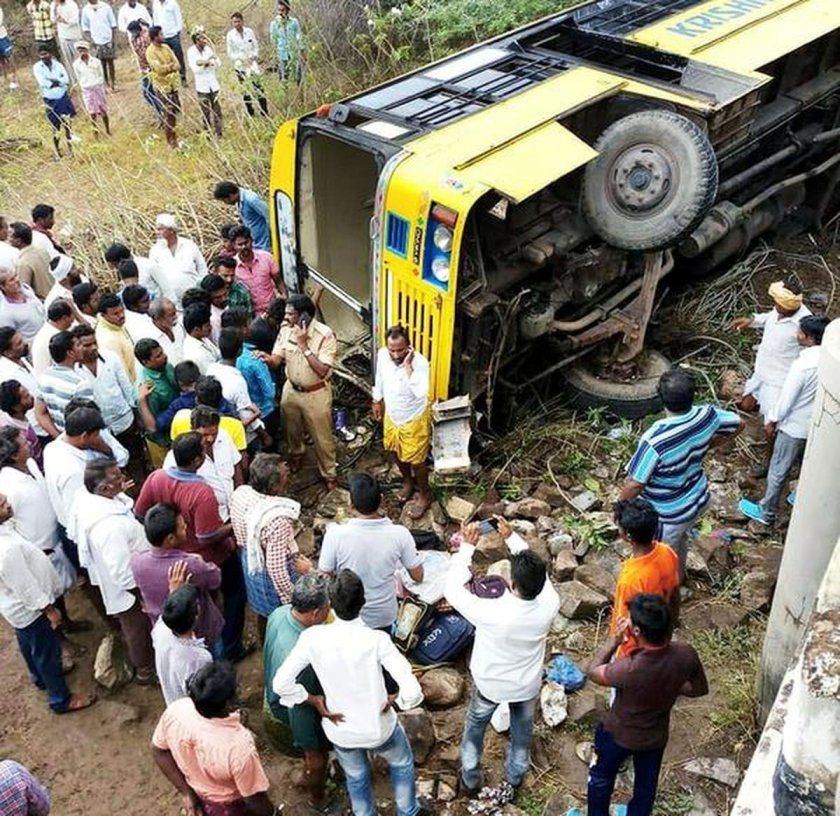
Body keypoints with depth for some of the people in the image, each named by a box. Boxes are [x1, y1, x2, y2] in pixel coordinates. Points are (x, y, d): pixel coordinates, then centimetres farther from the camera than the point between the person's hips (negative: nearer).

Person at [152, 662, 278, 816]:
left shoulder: (175, 712, -27)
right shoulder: (239, 746, -41)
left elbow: (158, 751, -8)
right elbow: (254, 800, -25)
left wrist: (185, 792, -1)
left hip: (198, 796, 5)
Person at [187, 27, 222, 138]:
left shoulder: (208, 49, 3)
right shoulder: (191, 51, -7)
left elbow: (218, 64, 2)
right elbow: (195, 69, -15)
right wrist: (207, 62, -19)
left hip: (213, 84, 3)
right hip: (202, 86, -3)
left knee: (217, 110, 4)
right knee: (206, 112, 4)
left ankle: (219, 133, 13)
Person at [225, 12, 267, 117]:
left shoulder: (249, 32, 1)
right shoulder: (230, 35, -4)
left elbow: (256, 46, 6)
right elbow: (230, 53, -2)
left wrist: (254, 56, -12)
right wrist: (241, 59, -16)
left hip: (253, 65, 1)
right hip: (240, 67, -1)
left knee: (259, 89, 1)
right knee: (246, 93, 7)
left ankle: (265, 114, 9)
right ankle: (250, 114, 18)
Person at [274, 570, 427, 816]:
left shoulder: (313, 637, -25)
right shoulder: (377, 640, -30)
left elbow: (281, 684, -21)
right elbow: (412, 692, -32)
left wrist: (314, 701, -6)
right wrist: (395, 699, -11)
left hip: (340, 730, 1)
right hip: (379, 727, -1)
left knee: (356, 778, 32)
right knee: (402, 763, 32)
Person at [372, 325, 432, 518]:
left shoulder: (419, 362, -33)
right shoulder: (382, 355, -16)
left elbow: (420, 393, -45)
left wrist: (408, 366, -44)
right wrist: (377, 401, 14)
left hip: (414, 419, -5)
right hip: (392, 415, 6)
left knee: (416, 460, 11)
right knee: (397, 453, 26)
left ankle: (424, 495, 35)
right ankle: (408, 481, 53)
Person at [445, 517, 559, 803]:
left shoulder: (492, 613, -41)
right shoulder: (549, 605, -30)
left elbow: (453, 589, -27)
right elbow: (537, 571, -9)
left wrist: (467, 546, -23)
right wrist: (511, 536, -9)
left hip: (490, 685, -3)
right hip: (528, 685, 3)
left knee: (475, 728, 27)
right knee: (522, 732, 29)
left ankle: (470, 779, 49)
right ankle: (513, 782, 52)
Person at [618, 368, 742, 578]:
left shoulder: (654, 440, -38)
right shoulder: (706, 415, -19)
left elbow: (635, 483, -28)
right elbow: (737, 424, 1)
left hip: (668, 515, -7)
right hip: (698, 500, 7)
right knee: (679, 538, 36)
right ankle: (679, 574, 63)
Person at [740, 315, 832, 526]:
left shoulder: (803, 365, -31)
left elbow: (786, 399, -22)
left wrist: (772, 422, -6)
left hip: (795, 427, -7)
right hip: (817, 425, 7)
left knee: (778, 471, 10)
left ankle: (766, 512, 24)